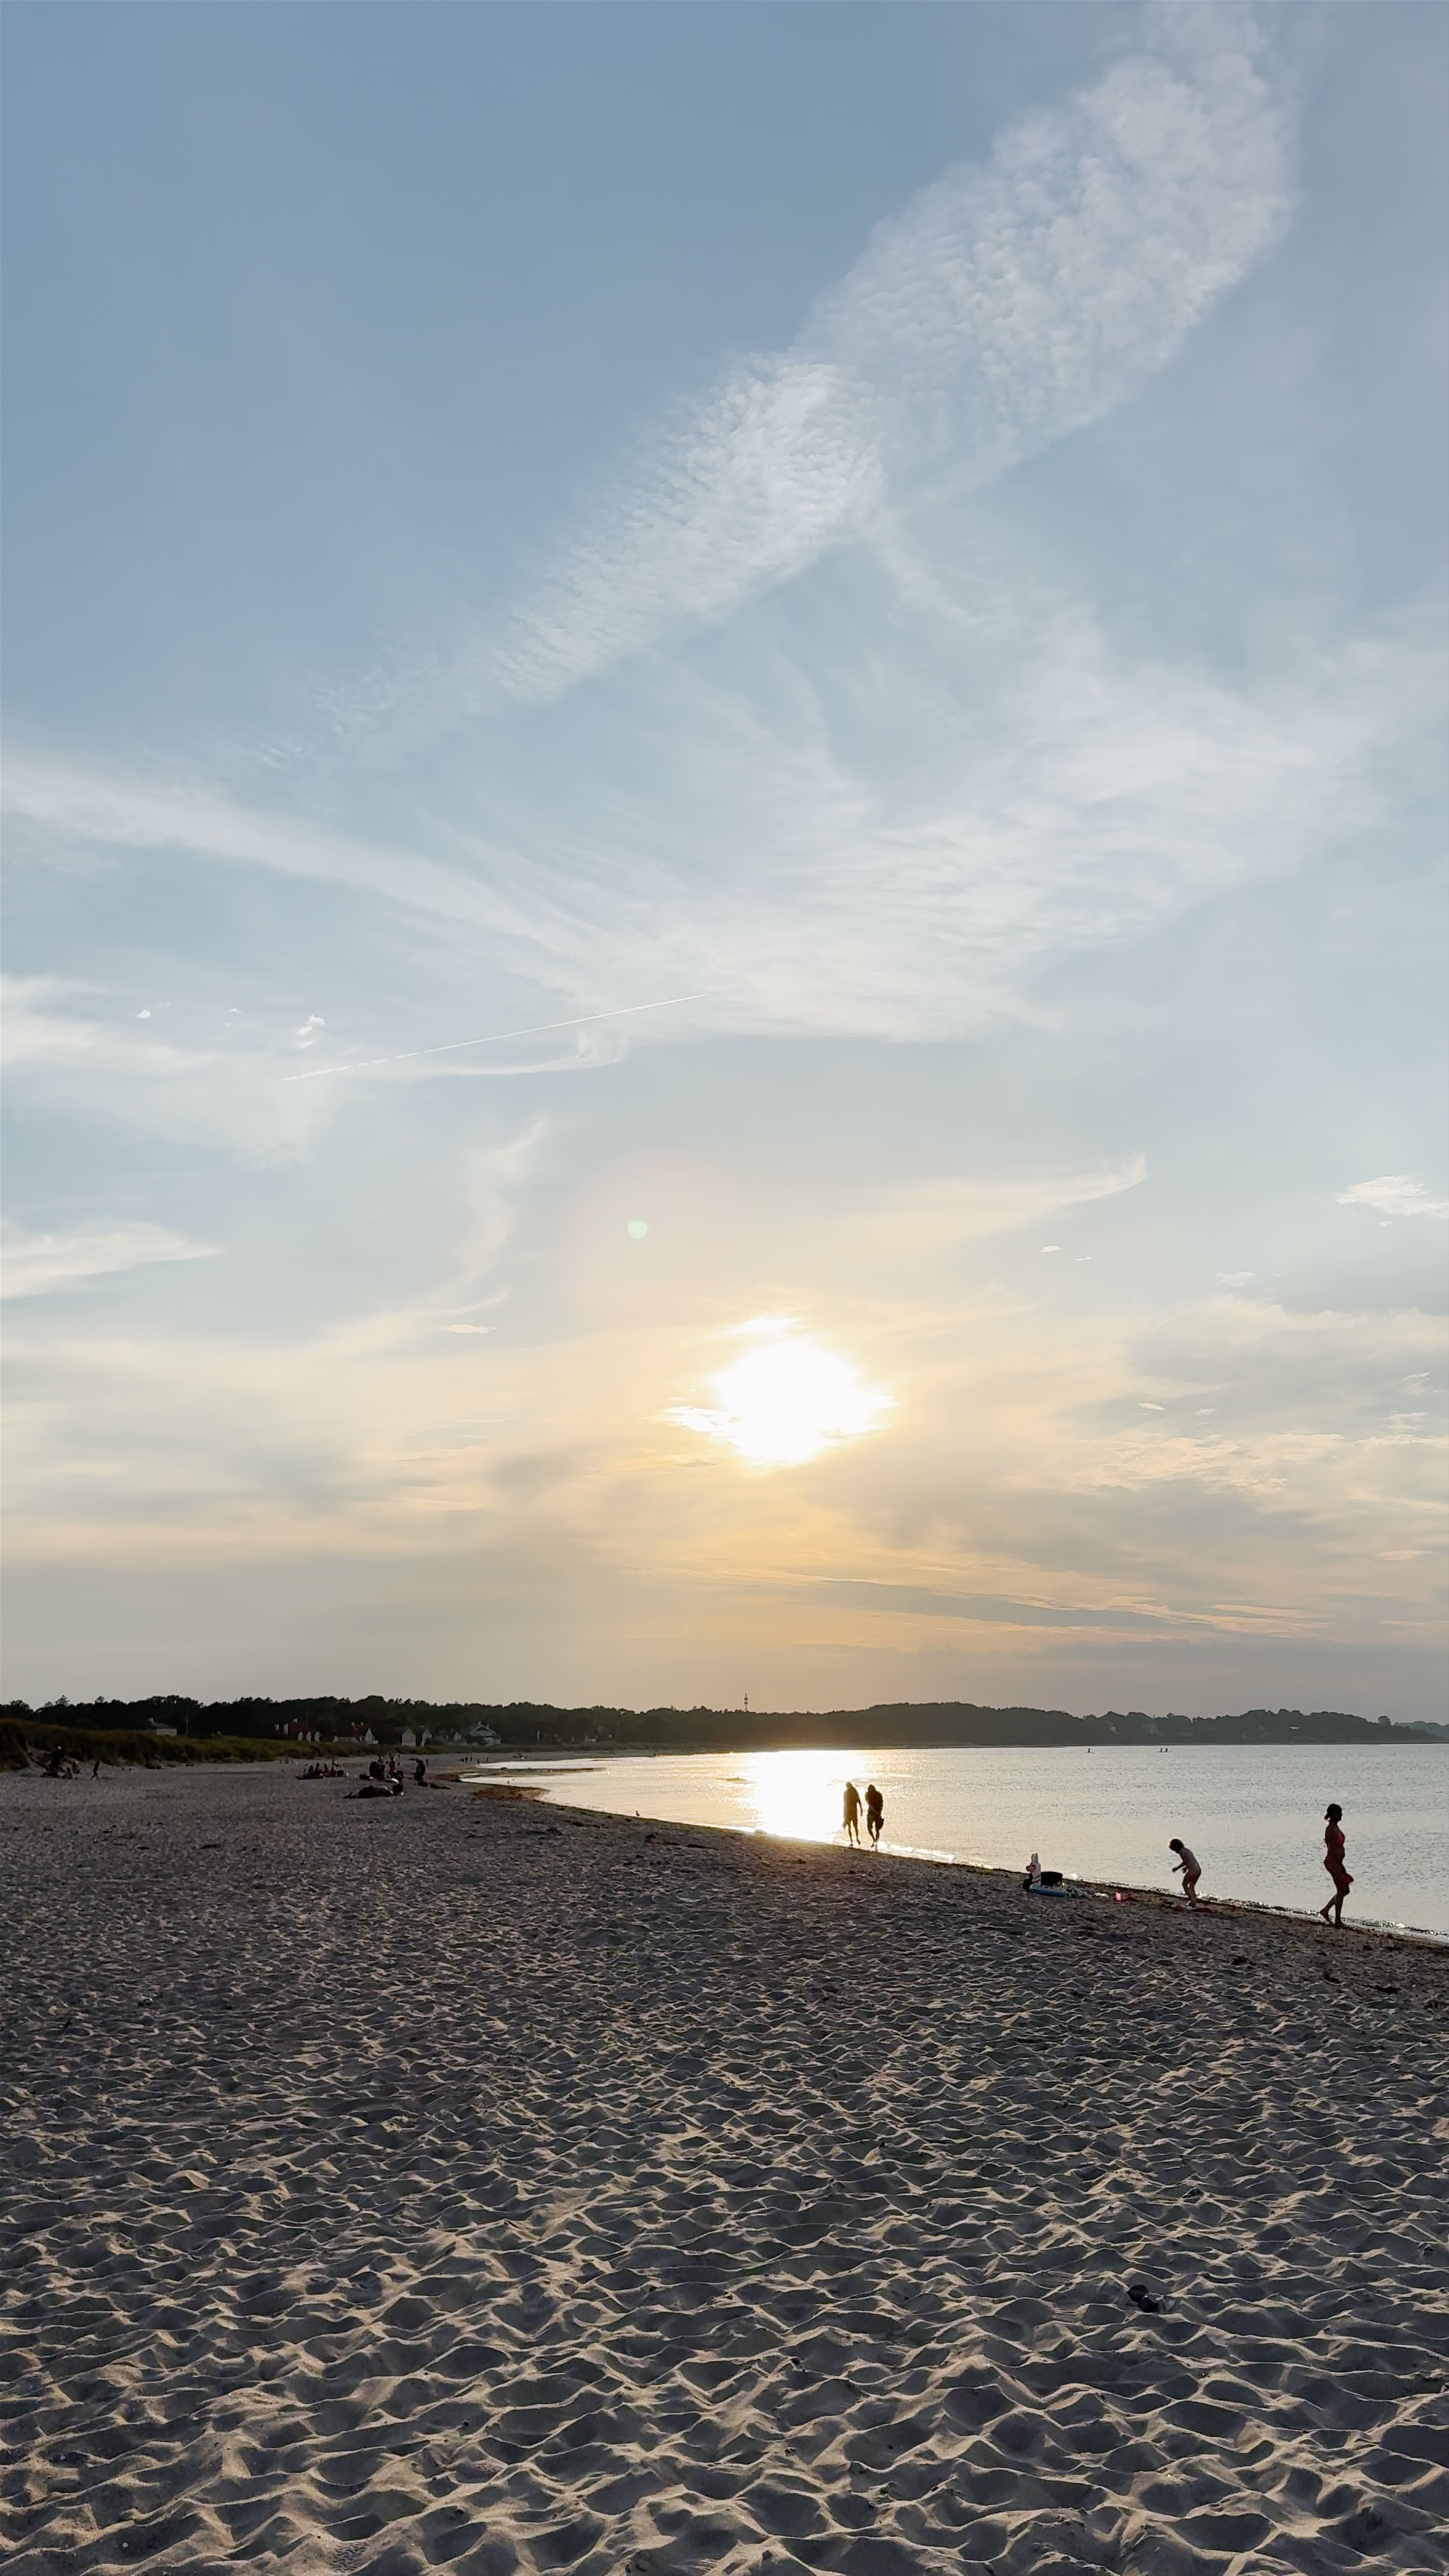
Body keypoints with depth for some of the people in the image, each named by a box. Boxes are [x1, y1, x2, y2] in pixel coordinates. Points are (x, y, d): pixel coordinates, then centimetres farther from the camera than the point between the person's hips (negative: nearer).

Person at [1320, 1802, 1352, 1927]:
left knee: (1345, 1890, 15)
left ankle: (1325, 1910, 24)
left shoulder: (1336, 1827, 10)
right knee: (1342, 1891, -1)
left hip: (1337, 1862, 10)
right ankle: (1338, 1922, 9)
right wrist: (1342, 1867, -20)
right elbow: (1333, 1850, -22)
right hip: (1333, 1863, -10)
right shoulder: (1331, 1830, -21)